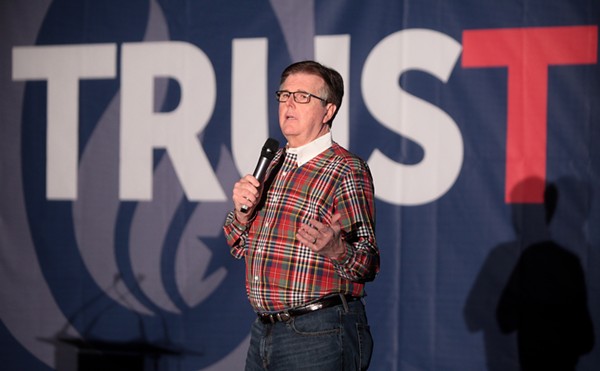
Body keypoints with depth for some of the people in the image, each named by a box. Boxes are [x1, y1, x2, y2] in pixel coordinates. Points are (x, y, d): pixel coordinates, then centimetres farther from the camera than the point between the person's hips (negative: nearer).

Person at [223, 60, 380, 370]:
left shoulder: (347, 171, -10)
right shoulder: (272, 165, 12)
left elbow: (367, 266, -14)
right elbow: (239, 248, 16)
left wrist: (336, 249, -34)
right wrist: (243, 211, -3)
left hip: (319, 335, -7)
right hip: (263, 331, 7)